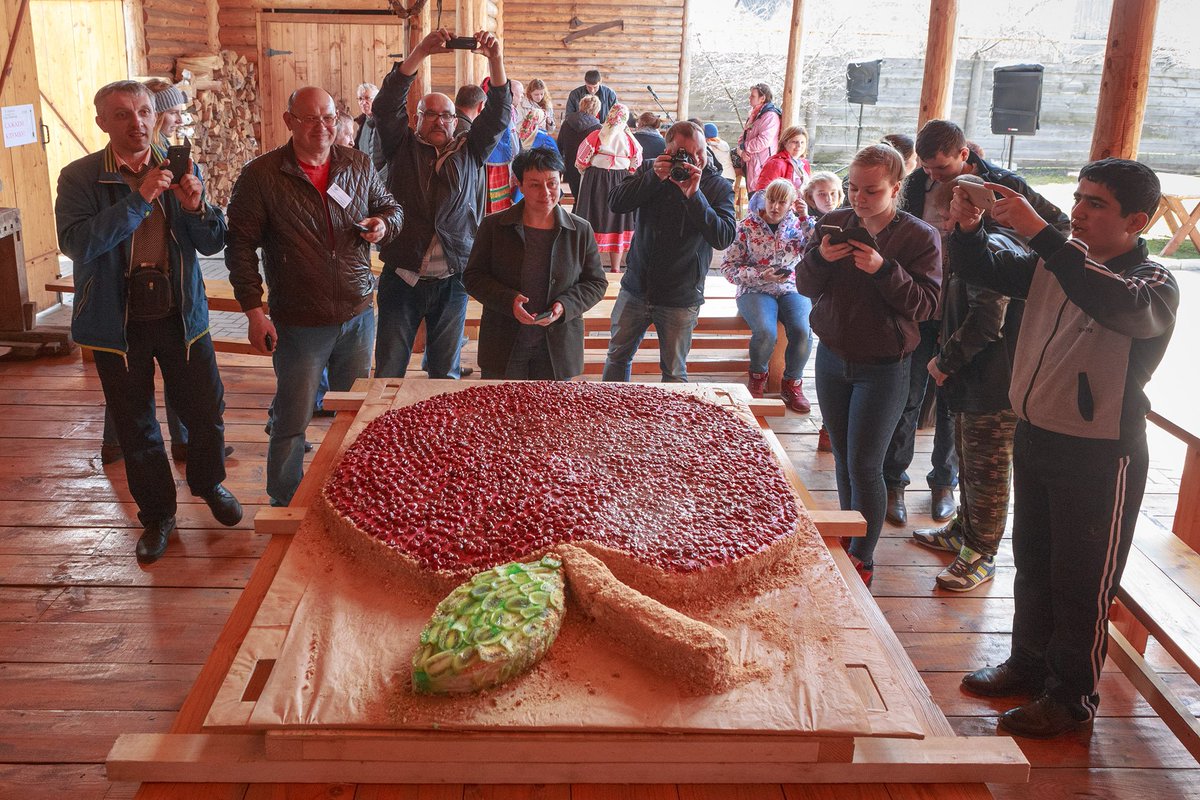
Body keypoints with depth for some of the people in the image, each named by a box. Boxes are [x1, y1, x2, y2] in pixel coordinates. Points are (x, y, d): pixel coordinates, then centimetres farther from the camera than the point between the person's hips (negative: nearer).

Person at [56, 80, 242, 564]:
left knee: (205, 410, 9)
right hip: (117, 320, -1)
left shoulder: (180, 170, 1)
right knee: (135, 424, 11)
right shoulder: (79, 178, -6)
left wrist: (196, 207, -20)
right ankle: (157, 515, 29)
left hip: (180, 313, 2)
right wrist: (139, 200, -27)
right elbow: (75, 243, -22)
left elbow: (213, 244, 1)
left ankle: (209, 483, 38)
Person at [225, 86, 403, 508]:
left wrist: (384, 223, -8)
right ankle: (285, 505, 26)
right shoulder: (261, 175, -9)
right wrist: (253, 311, -12)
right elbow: (241, 246, -7)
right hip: (299, 325, -4)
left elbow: (390, 206, 17)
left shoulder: (359, 165, 2)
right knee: (292, 422, 7)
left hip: (358, 315, 4)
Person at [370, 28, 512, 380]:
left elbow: (498, 114, -2)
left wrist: (495, 60, -17)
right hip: (402, 276, -1)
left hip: (452, 280, 1)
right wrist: (421, 53, -18)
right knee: (389, 371, 5)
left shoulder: (469, 151, 10)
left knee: (446, 372, 13)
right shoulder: (402, 147, 6)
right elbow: (386, 105, -8)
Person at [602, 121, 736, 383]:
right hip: (636, 288, 3)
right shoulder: (650, 170, 2)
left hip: (680, 299, -3)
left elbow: (724, 238, -20)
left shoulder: (719, 187, -7)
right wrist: (654, 177, -21)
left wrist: (694, 195, -27)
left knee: (674, 372, 9)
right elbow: (616, 204, -11)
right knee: (618, 354, 16)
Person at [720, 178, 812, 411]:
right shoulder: (748, 225, -1)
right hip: (755, 290, -2)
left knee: (802, 331, -28)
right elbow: (728, 266, -2)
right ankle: (758, 375, 1)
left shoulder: (797, 225, 6)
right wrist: (760, 275, -15)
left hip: (791, 289, 2)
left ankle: (792, 383, -3)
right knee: (765, 332, -32)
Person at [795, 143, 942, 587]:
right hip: (832, 358, 4)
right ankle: (849, 542, 29)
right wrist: (819, 258, -18)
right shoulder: (835, 222, 3)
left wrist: (884, 270, -27)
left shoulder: (920, 236, -8)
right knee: (843, 458, 13)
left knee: (864, 464, -4)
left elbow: (925, 304, -14)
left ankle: (863, 558, 11)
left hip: (883, 368, -4)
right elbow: (805, 286, 2)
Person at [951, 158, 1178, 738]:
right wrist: (968, 227, -18)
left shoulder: (1154, 283, -14)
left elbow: (1116, 303, -37)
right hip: (1035, 437, 7)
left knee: (1082, 583, 6)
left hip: (1100, 456, -6)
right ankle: (1030, 664, 38)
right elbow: (985, 271, 3)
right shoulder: (1058, 262, 4)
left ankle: (1073, 696, 23)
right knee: (1033, 563, 20)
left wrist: (1038, 231, -41)